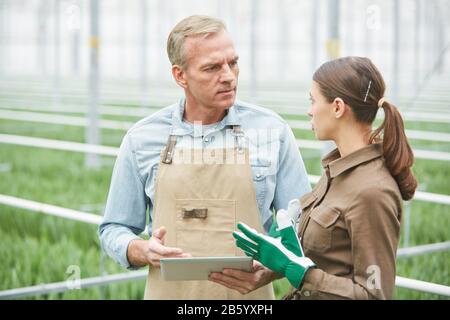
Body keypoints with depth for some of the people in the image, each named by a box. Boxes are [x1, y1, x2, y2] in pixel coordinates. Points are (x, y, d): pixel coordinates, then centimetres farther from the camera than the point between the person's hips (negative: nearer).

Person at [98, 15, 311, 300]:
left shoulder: (273, 130, -2)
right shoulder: (142, 139, -1)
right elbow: (114, 231, 6)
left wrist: (272, 269, -18)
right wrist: (145, 252, -15)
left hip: (248, 294, 0)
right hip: (169, 291, 1)